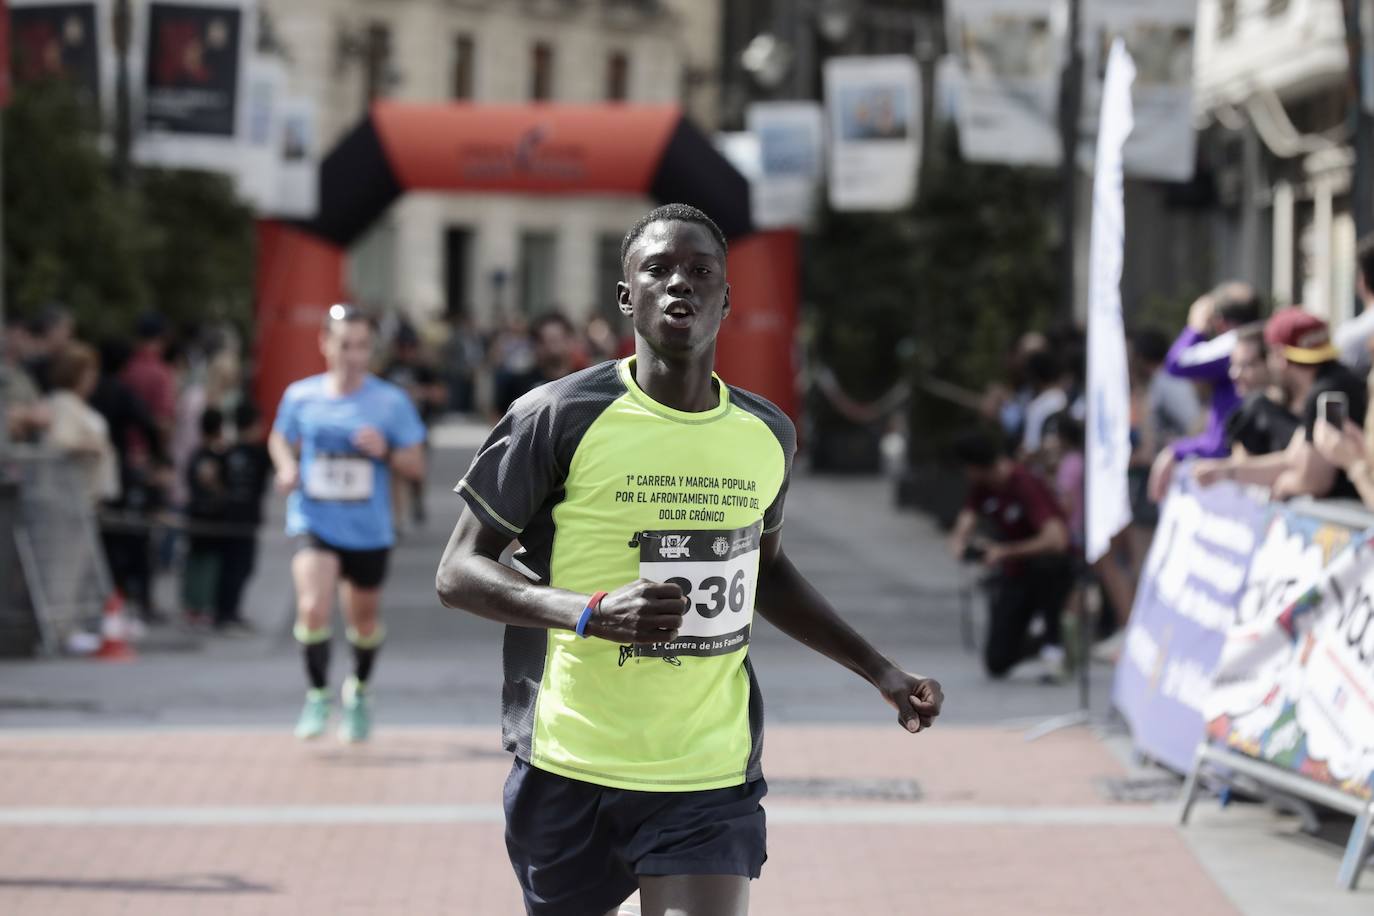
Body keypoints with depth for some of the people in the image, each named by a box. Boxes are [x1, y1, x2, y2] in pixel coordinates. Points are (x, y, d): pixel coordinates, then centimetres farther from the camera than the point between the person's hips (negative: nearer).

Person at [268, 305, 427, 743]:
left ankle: (358, 690, 44)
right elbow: (280, 437, 17)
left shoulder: (391, 402, -5)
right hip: (314, 523, -1)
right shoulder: (300, 396, -1)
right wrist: (287, 466, -4)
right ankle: (317, 695, -4)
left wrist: (386, 452, -20)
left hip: (369, 530, 1)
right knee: (313, 608, -23)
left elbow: (416, 466, 0)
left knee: (364, 620, 15)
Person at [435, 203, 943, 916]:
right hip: (568, 772, -2)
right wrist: (592, 612, -22)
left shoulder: (767, 435, 8)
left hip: (712, 777, 2)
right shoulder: (559, 417, -8)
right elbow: (457, 573, -6)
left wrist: (881, 673, 20)